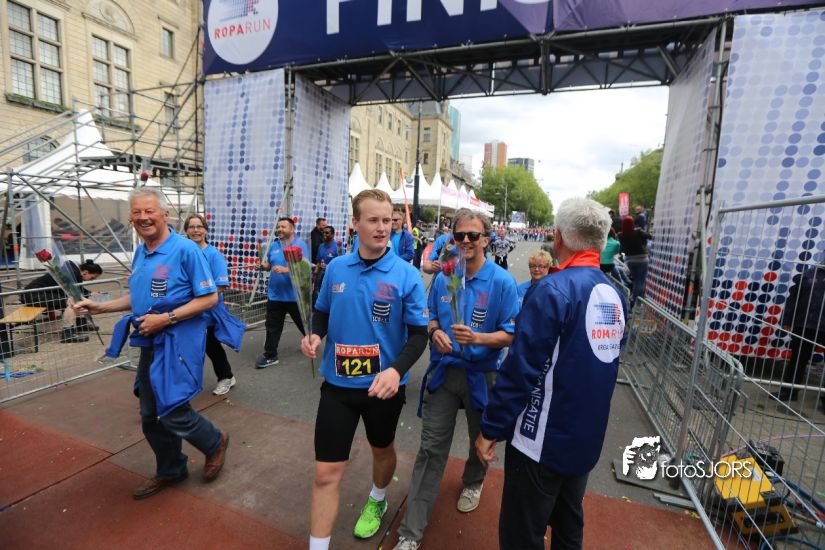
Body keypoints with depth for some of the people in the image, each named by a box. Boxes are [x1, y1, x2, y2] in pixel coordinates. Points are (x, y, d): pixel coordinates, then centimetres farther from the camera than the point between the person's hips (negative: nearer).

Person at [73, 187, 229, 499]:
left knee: (172, 412, -7)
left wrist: (166, 318, -21)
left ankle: (215, 443, 22)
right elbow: (139, 298, 21)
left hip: (179, 341, -8)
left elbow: (209, 298, -17)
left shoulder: (185, 249, -15)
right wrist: (99, 307, 10)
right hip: (150, 343, 8)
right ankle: (170, 471, 37)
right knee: (150, 416, 16)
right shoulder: (140, 253, 10)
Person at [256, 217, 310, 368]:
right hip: (275, 294, 5)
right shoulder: (274, 245, 7)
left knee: (304, 323, 13)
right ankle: (270, 356, 21)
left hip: (295, 295, -4)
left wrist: (286, 270, -32)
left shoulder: (300, 245, -10)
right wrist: (264, 266, -6)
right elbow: (269, 264, 18)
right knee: (272, 326, 10)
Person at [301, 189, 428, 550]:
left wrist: (396, 370, -29)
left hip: (383, 385, 0)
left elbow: (418, 334, -12)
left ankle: (377, 501, 58)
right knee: (326, 472, 5)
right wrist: (315, 334, -12)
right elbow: (322, 311, 10)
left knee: (382, 450, 26)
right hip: (338, 384, 1)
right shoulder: (335, 268, -5)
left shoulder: (407, 275, -14)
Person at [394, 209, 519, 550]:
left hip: (482, 374, -1)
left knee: (481, 440, 23)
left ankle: (473, 483, 55)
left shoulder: (502, 282, -13)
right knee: (431, 449, 5)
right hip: (443, 370, 2)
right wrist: (435, 332, -12)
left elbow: (510, 335, -12)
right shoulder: (443, 277, -1)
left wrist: (477, 338, -29)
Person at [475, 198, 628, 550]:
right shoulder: (615, 297, 1)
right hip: (587, 438, 8)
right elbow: (601, 361, 11)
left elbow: (521, 368, -23)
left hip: (543, 440, -7)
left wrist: (491, 428, -14)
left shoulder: (554, 289, -22)